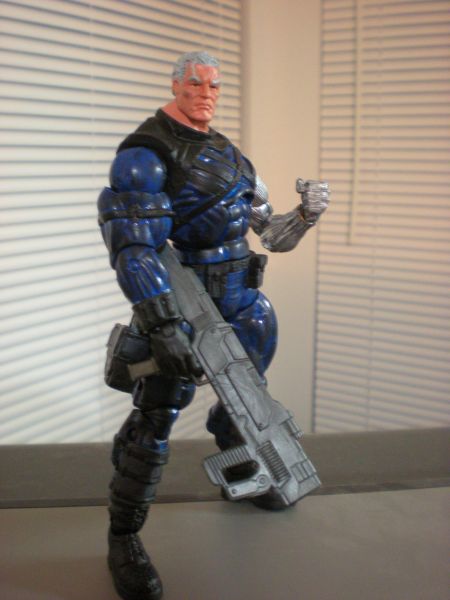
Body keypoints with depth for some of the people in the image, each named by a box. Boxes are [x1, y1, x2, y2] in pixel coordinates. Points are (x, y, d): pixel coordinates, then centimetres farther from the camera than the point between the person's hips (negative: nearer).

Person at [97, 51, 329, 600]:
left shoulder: (230, 155, 13)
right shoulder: (145, 154, -11)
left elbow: (270, 234, 20)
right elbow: (132, 249, -21)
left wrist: (305, 215, 1)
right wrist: (162, 326, -28)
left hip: (236, 297, 8)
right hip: (178, 301, -7)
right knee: (155, 416, -8)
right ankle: (122, 538, 9)